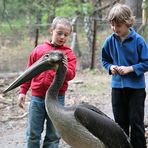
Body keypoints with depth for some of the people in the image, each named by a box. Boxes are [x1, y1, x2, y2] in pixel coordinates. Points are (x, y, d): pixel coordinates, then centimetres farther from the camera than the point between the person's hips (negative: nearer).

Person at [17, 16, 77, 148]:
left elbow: (70, 75, -11)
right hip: (37, 97, 1)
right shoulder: (39, 49, 5)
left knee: (53, 136, 7)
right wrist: (23, 91, 9)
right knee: (33, 134, 6)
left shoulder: (69, 53, 0)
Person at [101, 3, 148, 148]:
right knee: (120, 122, 13)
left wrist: (130, 68, -19)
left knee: (136, 122, 1)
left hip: (136, 87, -4)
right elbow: (105, 59, 13)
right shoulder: (110, 41, -2)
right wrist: (110, 67, -7)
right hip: (117, 86, 4)